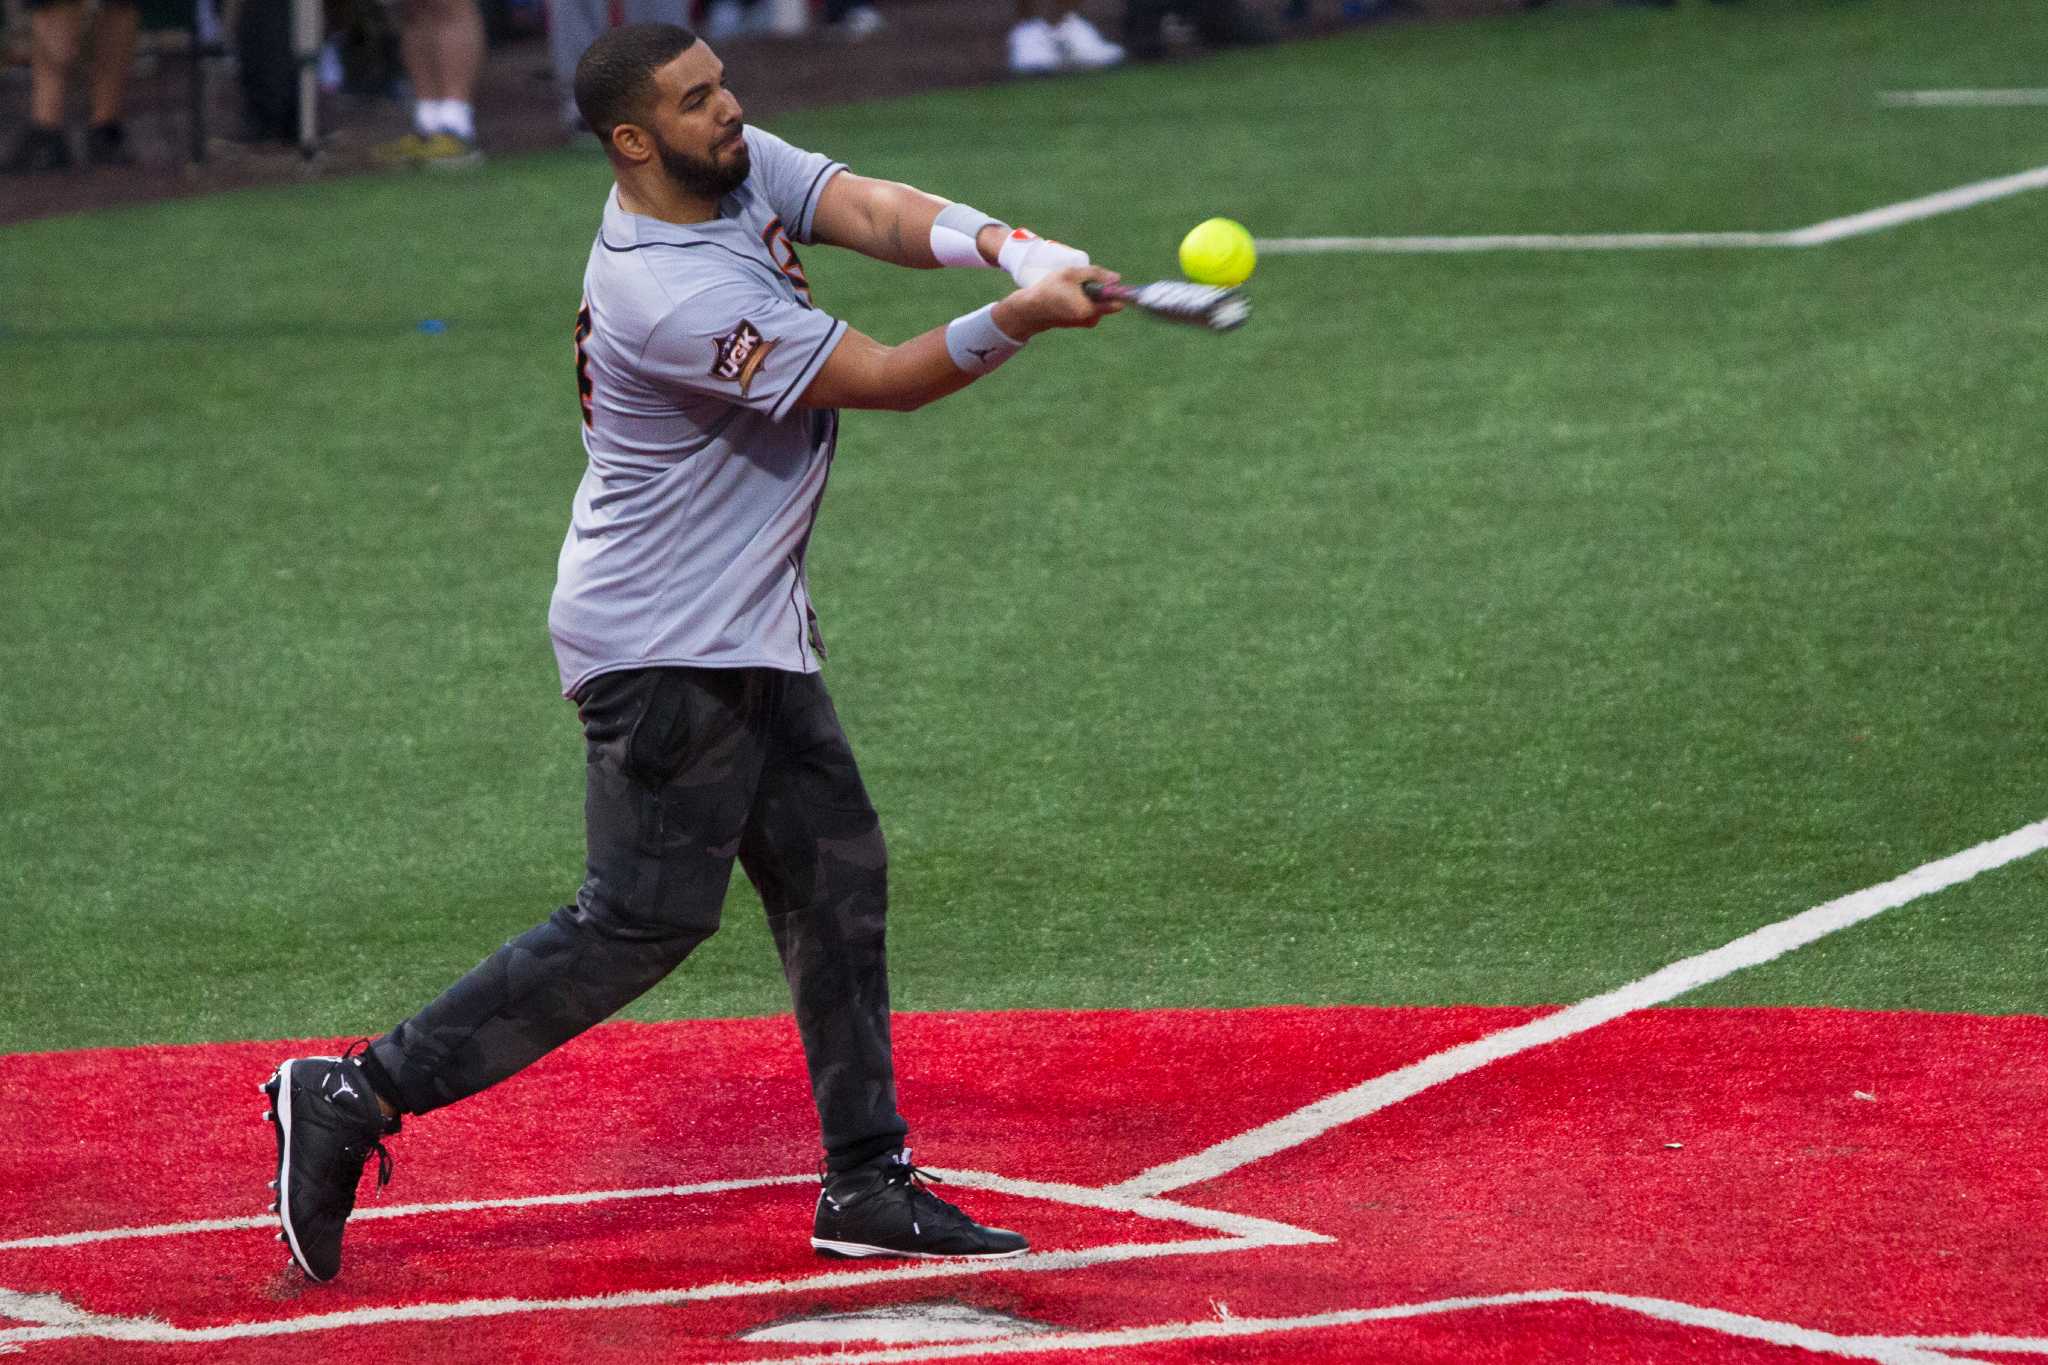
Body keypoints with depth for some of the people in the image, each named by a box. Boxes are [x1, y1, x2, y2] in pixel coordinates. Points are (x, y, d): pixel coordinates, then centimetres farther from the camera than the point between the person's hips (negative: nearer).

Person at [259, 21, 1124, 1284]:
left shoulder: (743, 168, 1)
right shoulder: (668, 301, -26)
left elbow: (876, 213, -11)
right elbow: (888, 378, -23)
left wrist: (1000, 242, -29)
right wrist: (1021, 319, -31)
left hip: (752, 635, 10)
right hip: (664, 647, -10)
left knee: (837, 879, 11)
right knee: (643, 920, -10)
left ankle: (867, 1184, 17)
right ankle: (358, 1097, -6)